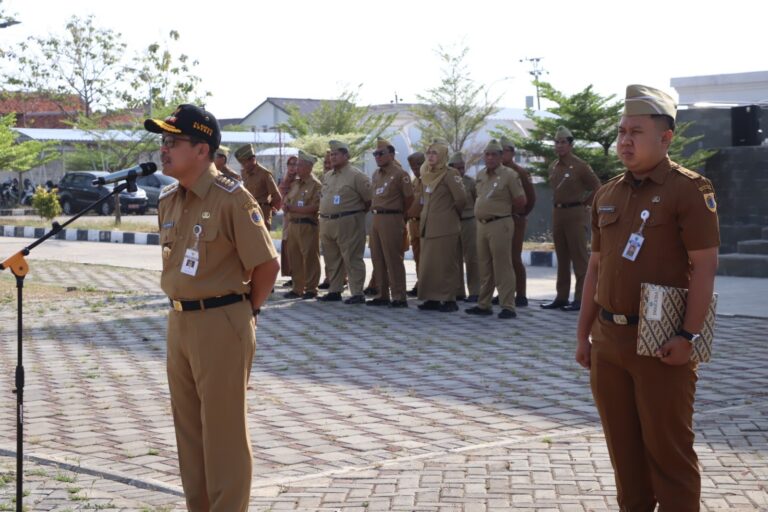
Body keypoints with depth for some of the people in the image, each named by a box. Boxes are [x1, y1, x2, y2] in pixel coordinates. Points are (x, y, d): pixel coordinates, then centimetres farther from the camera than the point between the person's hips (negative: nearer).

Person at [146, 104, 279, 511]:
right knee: (188, 427, 15)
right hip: (179, 322, 8)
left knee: (224, 430, 0)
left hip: (221, 324, -8)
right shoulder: (168, 200, 8)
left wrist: (244, 311, -2)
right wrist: (182, 309, 16)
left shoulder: (231, 198, -15)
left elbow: (267, 264, -12)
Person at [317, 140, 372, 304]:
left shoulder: (355, 175, -9)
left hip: (348, 223, -8)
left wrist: (357, 213, 1)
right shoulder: (327, 176, 15)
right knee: (332, 259, 13)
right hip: (327, 223, 8)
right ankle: (334, 291, 22)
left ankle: (357, 294, -6)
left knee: (352, 258, -7)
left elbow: (369, 199, -8)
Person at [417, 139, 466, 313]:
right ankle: (432, 299, 15)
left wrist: (454, 214, 0)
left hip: (445, 227, -8)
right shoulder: (426, 175, 13)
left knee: (445, 264, -5)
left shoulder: (450, 174, -10)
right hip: (428, 226, 8)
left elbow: (461, 198, -14)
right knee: (427, 264, 9)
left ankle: (449, 300, 0)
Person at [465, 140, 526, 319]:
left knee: (502, 267, -8)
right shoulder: (480, 175, 13)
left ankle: (508, 307, -6)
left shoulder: (509, 175, -7)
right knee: (484, 267, 12)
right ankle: (484, 304, 19)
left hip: (500, 224, -7)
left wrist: (505, 211, 7)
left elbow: (521, 202, -5)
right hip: (482, 224, 7)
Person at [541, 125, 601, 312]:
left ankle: (580, 298, -4)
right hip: (557, 213, 7)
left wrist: (583, 203, -2)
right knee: (561, 257, 10)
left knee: (578, 257, -5)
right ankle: (562, 297, 15)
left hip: (575, 214, -7)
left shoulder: (580, 166, -9)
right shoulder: (553, 167, 11)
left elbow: (597, 188, -6)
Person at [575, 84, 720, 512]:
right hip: (609, 339, 7)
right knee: (623, 446, 14)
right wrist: (584, 333, 15)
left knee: (668, 449, 0)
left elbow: (704, 266, -13)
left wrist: (690, 336, -19)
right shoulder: (608, 195, 13)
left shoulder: (689, 189, -9)